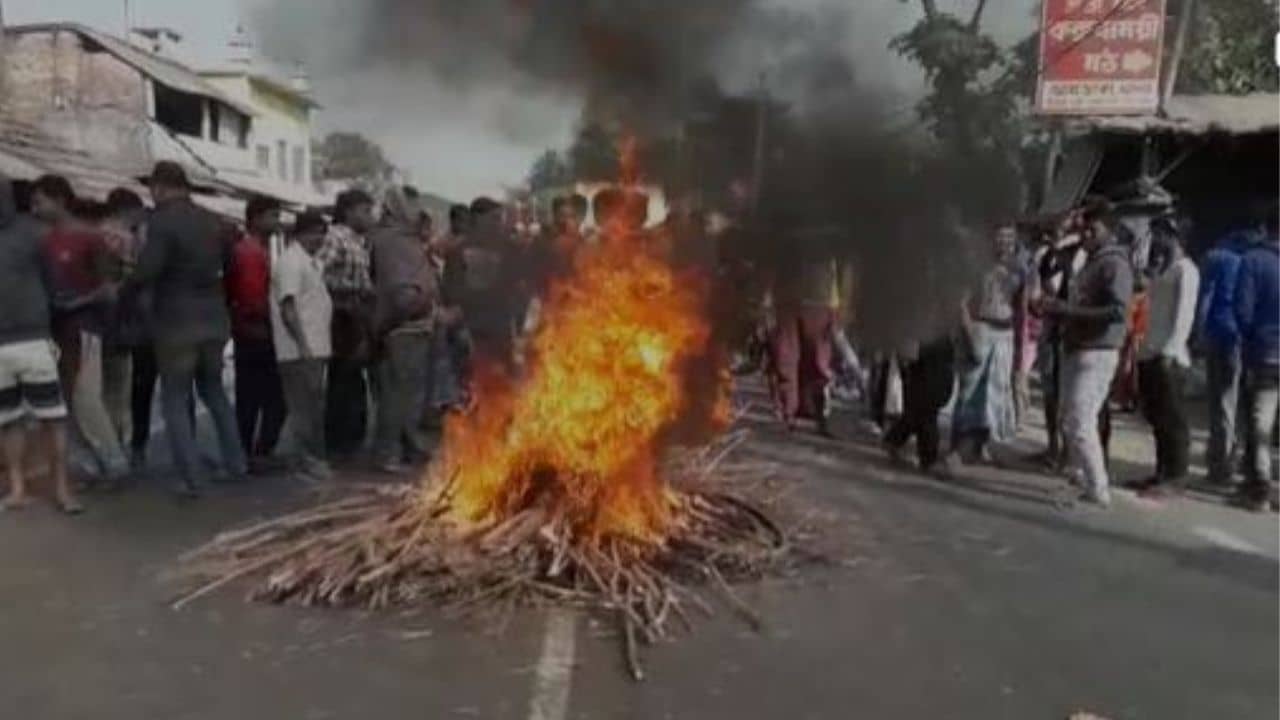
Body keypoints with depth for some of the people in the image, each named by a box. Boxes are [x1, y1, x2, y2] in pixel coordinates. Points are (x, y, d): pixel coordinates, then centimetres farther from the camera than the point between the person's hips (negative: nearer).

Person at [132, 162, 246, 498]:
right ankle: (235, 463, 21)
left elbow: (146, 273, -21)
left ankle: (191, 479, 2)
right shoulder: (214, 221, 8)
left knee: (174, 401, 4)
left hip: (176, 324, -6)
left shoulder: (162, 222, -14)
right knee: (214, 392, 20)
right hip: (214, 320, 6)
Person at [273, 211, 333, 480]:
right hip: (301, 350, -10)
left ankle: (316, 457, 21)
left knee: (314, 406, 14)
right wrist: (303, 345, -23)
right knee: (306, 407, -5)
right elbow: (288, 307, -18)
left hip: (315, 347, 10)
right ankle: (311, 460, -1)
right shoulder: (291, 261, -11)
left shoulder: (311, 262, 18)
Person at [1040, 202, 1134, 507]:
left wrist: (1066, 309, -23)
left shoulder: (1115, 264, -9)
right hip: (1076, 350, 9)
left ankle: (1098, 490, -3)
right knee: (1071, 422, 13)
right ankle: (1082, 480, 22)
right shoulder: (1090, 262, 19)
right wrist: (1056, 310, 2)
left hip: (1097, 354, -9)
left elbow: (1118, 311, -22)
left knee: (1080, 424, -11)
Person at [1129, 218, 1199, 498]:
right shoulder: (1161, 269, 20)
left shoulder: (1185, 269, -6)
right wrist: (1143, 348, 12)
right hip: (1150, 354, 8)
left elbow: (1184, 314, -14)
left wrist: (1170, 350, -22)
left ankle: (1175, 477, 4)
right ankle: (1162, 472, 19)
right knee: (1157, 418, 12)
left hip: (1168, 357, -8)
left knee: (1173, 419, -2)